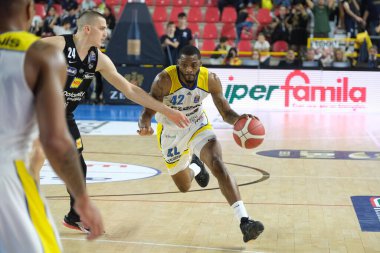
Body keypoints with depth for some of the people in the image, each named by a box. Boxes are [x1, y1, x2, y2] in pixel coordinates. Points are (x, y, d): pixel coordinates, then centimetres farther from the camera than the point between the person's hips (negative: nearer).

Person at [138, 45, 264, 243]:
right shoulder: (165, 80, -29)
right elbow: (148, 111, -27)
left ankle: (244, 221, -33)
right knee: (184, 187, 14)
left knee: (218, 164, -28)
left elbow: (226, 112, -13)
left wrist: (238, 119, -37)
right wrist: (144, 126, -52)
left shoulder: (210, 79, -21)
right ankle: (195, 166, 53)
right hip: (171, 133, 0)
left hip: (198, 126, 0)